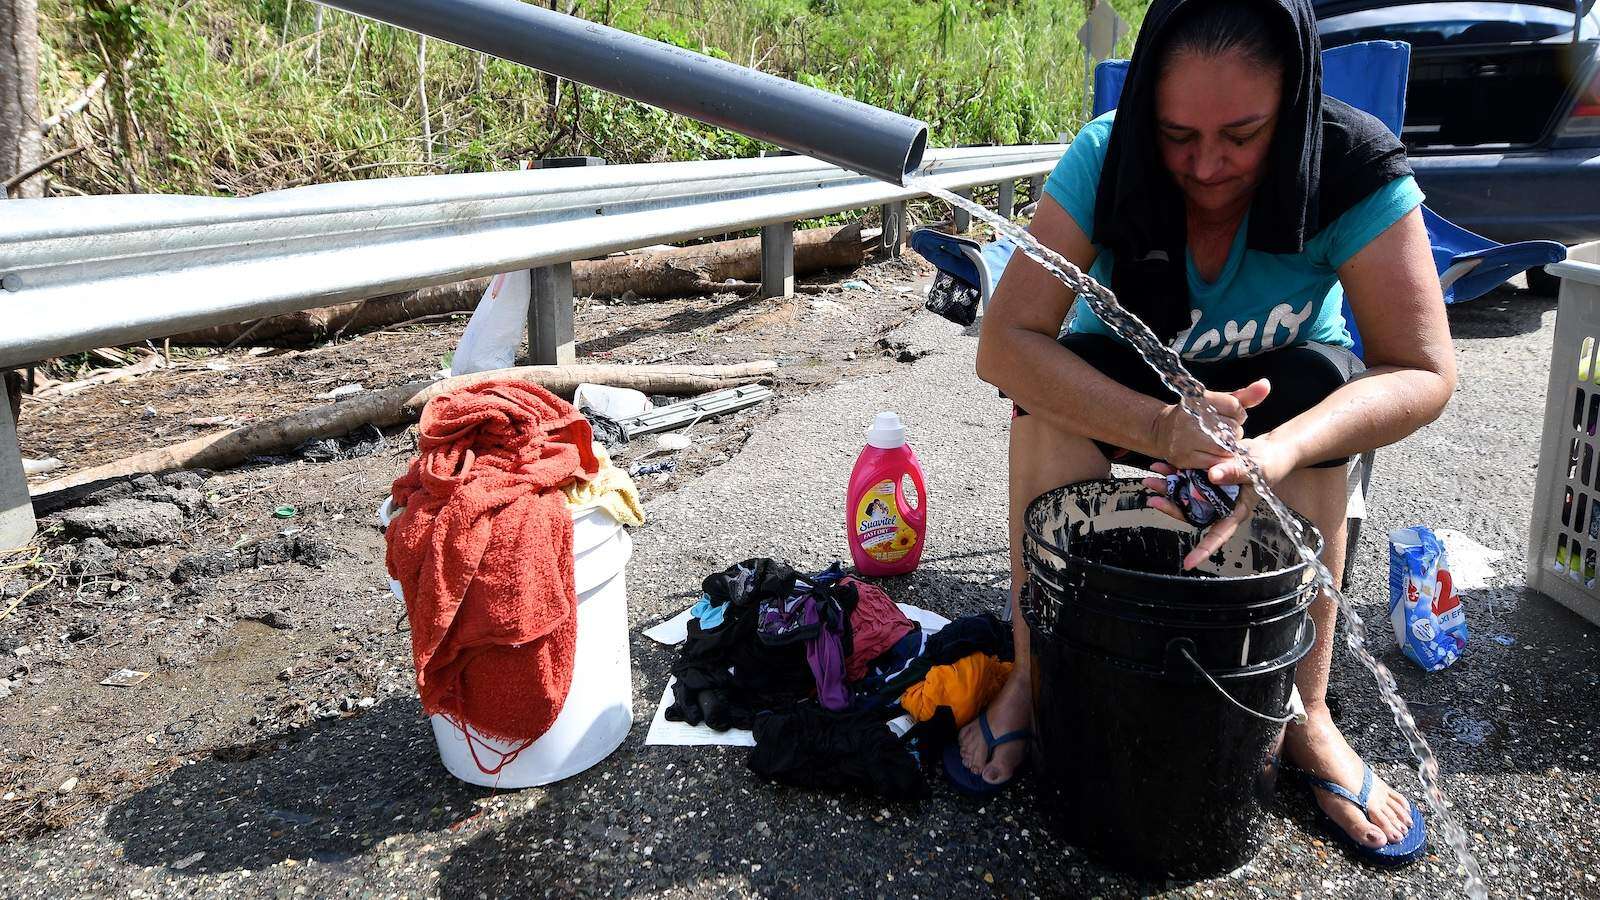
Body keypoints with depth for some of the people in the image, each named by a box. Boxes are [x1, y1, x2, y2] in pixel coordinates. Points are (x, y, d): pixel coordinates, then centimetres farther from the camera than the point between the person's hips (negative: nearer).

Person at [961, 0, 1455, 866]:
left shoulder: (1356, 170, -26)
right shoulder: (1104, 160, -27)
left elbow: (1423, 372, -29)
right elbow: (1004, 341, -35)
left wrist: (1282, 451, -49)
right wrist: (1159, 427, -50)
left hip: (1272, 387, 1)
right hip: (1122, 388, 0)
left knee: (1318, 377, -31)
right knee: (1049, 384, -31)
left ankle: (1306, 713, -22)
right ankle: (1033, 674, -20)